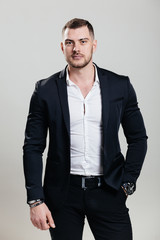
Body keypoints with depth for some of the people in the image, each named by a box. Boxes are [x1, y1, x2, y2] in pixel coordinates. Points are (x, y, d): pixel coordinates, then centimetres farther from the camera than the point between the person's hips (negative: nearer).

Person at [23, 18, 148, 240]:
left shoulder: (120, 86, 0)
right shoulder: (45, 90, -2)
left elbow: (138, 139, 7)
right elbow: (33, 147, -1)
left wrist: (127, 184, 0)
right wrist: (35, 200, -7)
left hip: (108, 191, 1)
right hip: (63, 192, 0)